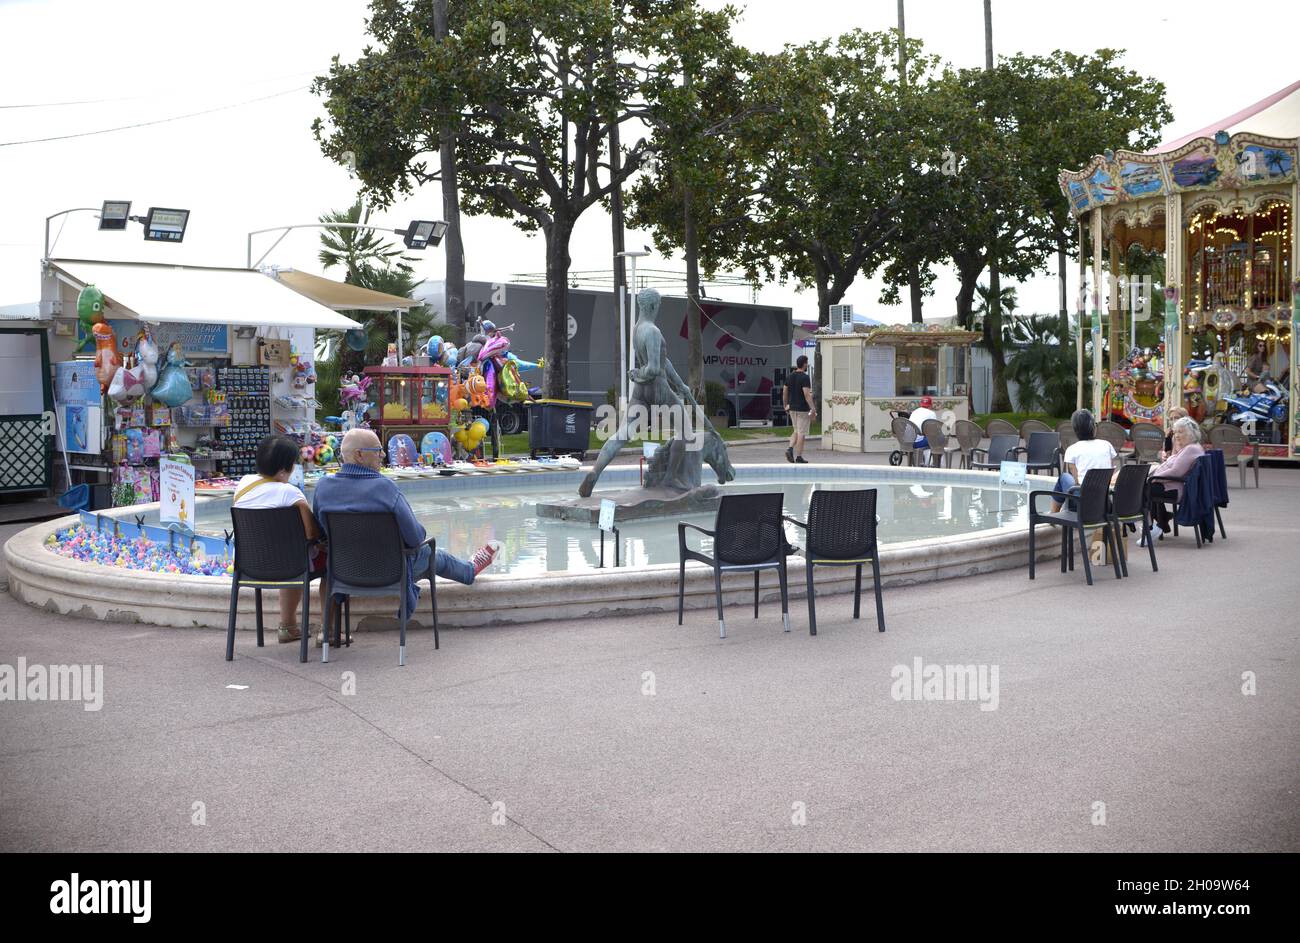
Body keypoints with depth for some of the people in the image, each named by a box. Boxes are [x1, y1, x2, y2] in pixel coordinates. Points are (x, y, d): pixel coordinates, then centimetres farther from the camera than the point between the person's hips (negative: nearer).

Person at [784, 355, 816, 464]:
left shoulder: (789, 376, 6)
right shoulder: (804, 377, -15)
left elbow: (784, 392, 10)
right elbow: (807, 394, -22)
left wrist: (785, 406, 19)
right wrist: (813, 409, -22)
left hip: (792, 408, 7)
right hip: (803, 409, -7)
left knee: (797, 431, 18)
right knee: (802, 433, 1)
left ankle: (790, 448, -2)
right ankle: (798, 456, 3)